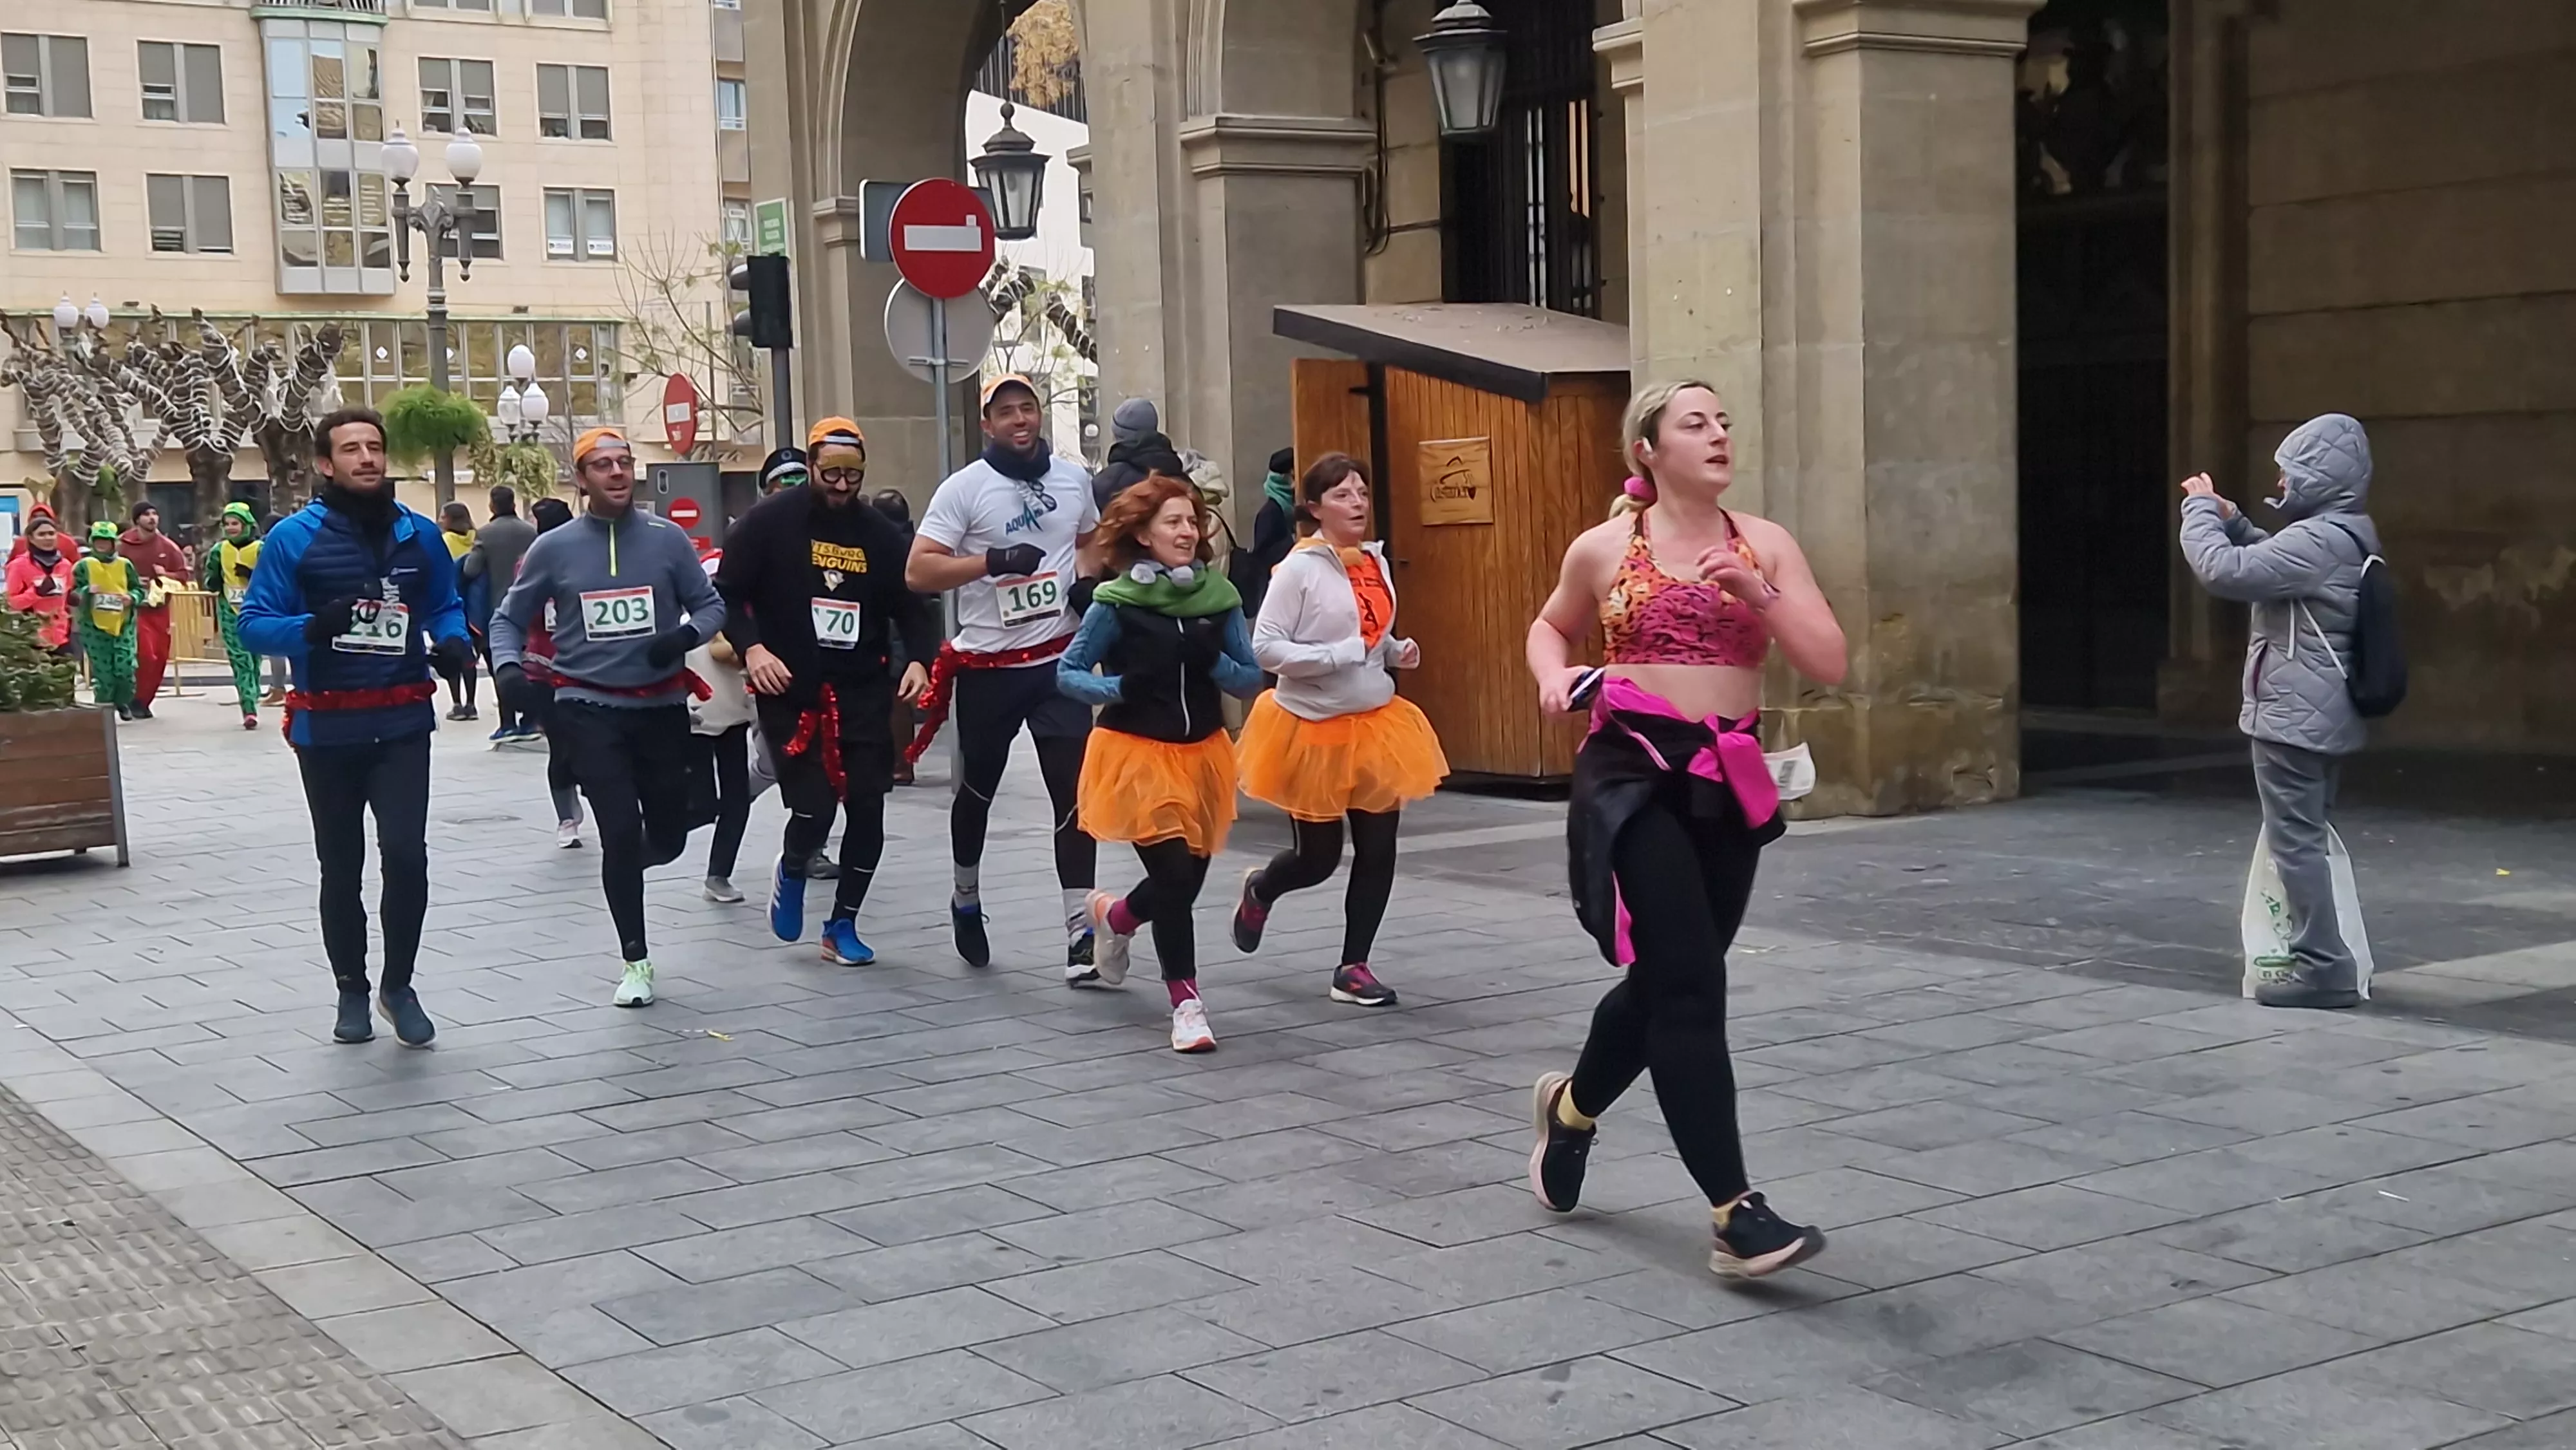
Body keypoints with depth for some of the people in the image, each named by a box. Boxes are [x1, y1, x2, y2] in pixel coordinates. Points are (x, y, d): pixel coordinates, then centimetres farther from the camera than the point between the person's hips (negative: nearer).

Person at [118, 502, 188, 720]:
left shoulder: (168, 546, 4)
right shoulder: (123, 544, -6)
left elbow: (183, 574, 10)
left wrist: (166, 575, -9)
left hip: (160, 608, 5)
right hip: (134, 607, -5)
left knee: (160, 657, 6)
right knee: (145, 654, -16)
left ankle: (144, 702, 21)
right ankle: (137, 700, -2)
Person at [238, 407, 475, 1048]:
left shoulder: (419, 535, 4)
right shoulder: (293, 537, -5)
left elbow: (446, 605, 17)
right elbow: (254, 623, -6)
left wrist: (453, 640, -5)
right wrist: (312, 627, -25)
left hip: (402, 724, 1)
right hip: (326, 728, -1)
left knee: (405, 853, -13)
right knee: (341, 866, 10)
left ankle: (399, 985, 6)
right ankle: (352, 988, 28)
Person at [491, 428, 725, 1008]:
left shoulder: (668, 538, -2)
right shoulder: (554, 548, -3)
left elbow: (710, 605, 6)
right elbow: (509, 619, 7)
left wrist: (685, 635, -15)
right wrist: (508, 667, -12)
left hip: (662, 706, 2)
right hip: (590, 709, -2)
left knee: (668, 838, 8)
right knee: (621, 830, -10)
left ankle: (618, 867, 46)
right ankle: (634, 960, 7)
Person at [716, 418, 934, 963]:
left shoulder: (879, 531, 6)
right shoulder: (769, 521, -5)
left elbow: (908, 605, 11)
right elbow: (727, 593, -3)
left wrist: (918, 658, -7)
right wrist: (751, 647, -19)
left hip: (862, 691, 4)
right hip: (790, 690, -4)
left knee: (868, 810, 0)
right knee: (813, 809, -10)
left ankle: (842, 927, 19)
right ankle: (791, 871, 27)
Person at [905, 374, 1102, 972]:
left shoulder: (1072, 478, 4)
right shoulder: (965, 487, -9)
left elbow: (1091, 543, 23)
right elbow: (917, 572, -14)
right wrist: (993, 560, -24)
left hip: (1059, 658, 2)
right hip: (987, 666, -2)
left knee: (1075, 792, -6)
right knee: (978, 790, 16)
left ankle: (1081, 932, -6)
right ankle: (966, 899, 40)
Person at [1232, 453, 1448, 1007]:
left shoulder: (1376, 561, 6)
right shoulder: (1300, 568, -14)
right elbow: (1264, 648, -18)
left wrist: (1397, 651, -1)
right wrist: (1338, 656, -25)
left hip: (1377, 721, 6)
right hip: (1314, 728, -5)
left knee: (1378, 849, 2)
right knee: (1318, 858, 7)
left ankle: (1353, 969, 15)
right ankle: (1259, 890, 41)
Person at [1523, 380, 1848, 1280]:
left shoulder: (1766, 544, 5)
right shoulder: (1605, 548, 2)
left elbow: (1829, 666, -2)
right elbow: (1550, 627, 20)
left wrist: (1760, 593, -16)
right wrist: (1555, 677, -1)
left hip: (1728, 783, 4)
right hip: (1631, 773, -4)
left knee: (1664, 980, 15)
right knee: (1690, 984, -13)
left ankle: (1571, 1105, 45)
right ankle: (1736, 1214, -12)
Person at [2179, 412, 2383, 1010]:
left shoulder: (2319, 541, -21)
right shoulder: (2342, 535, 13)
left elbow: (2223, 571, -26)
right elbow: (2271, 563, 29)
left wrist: (2200, 508, -11)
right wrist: (2232, 520, 14)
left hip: (2294, 716, -11)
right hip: (2318, 715, 11)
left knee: (2296, 840, -6)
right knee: (2310, 837, 18)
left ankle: (2323, 966, -4)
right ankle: (2327, 956, 26)